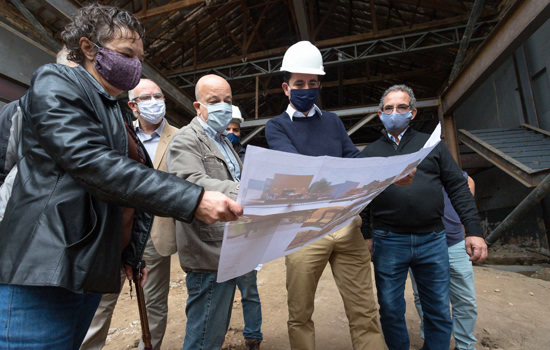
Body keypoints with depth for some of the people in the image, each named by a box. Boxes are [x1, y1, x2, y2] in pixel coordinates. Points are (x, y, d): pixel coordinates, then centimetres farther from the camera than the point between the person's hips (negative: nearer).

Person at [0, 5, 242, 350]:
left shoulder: (115, 113, 18)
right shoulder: (55, 83, -4)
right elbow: (91, 163, -22)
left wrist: (131, 255, 20)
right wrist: (193, 199, -29)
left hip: (92, 270, 8)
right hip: (46, 270, -7)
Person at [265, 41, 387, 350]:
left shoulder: (333, 121, 16)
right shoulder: (277, 126, 5)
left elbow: (356, 159, 9)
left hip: (347, 222, 3)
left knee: (365, 313, 8)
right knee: (300, 315, 11)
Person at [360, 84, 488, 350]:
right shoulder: (370, 152, 8)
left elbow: (458, 188, 6)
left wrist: (474, 230, -2)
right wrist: (365, 235, 0)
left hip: (432, 240, 1)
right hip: (388, 241, -1)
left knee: (439, 312, 12)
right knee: (391, 310, 9)